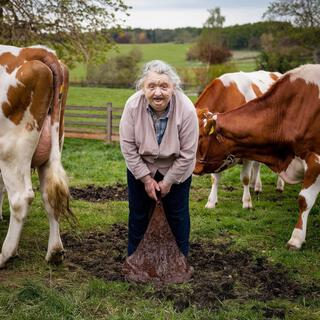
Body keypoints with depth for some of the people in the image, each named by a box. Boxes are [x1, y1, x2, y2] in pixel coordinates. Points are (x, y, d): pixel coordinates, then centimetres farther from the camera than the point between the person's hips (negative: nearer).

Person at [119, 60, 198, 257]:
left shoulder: (186, 109, -30)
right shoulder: (133, 105, -27)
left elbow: (188, 153, -20)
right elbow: (128, 146, -17)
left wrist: (168, 181, -13)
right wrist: (146, 178, -14)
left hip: (176, 169, -1)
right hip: (140, 167, 1)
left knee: (178, 214, 10)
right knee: (138, 214, 16)